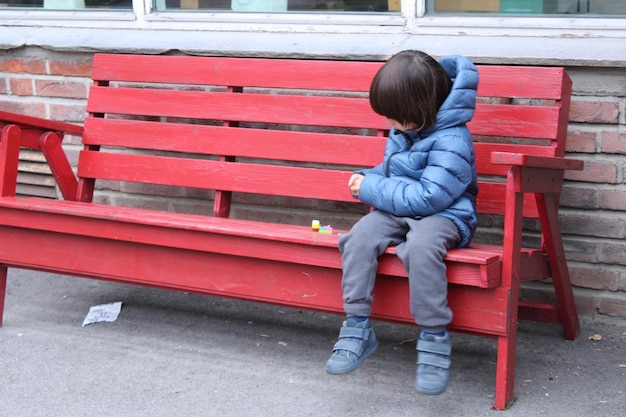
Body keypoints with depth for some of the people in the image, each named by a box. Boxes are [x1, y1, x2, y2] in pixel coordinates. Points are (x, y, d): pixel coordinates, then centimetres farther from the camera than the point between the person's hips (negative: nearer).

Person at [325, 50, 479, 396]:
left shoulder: (451, 141, -19)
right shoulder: (401, 132, 8)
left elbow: (428, 197, -25)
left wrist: (372, 190, -17)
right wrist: (368, 178, 3)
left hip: (443, 215, -7)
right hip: (397, 212, 7)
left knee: (421, 244, -39)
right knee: (361, 235, -22)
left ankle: (434, 338, -27)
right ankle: (357, 329, -17)